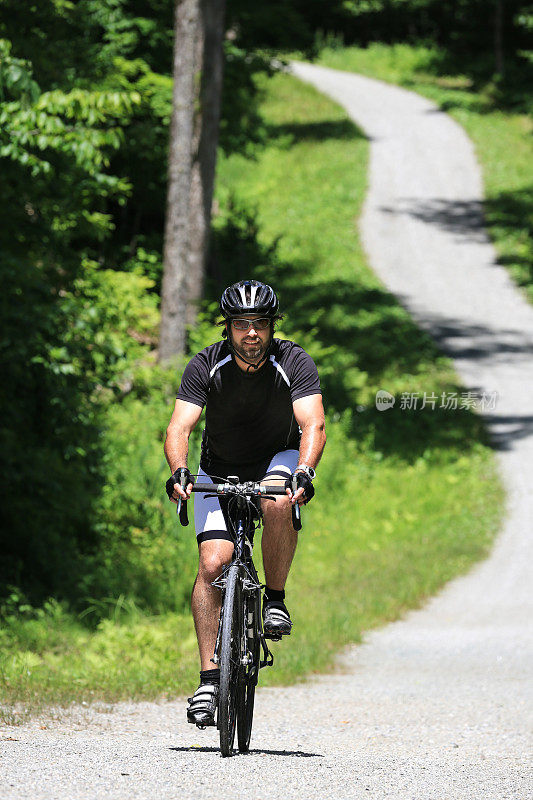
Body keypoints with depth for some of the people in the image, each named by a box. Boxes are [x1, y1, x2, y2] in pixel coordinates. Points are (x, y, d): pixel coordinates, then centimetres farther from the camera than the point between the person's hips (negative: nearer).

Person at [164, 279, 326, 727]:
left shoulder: (294, 363, -20)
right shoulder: (206, 366, -18)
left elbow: (313, 426, -31)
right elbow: (180, 427, -26)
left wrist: (304, 473, -49)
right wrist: (178, 471, -45)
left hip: (279, 458, -1)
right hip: (221, 469, 1)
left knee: (278, 503, -37)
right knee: (213, 564, -16)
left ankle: (276, 598, -14)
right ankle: (209, 678, -12)